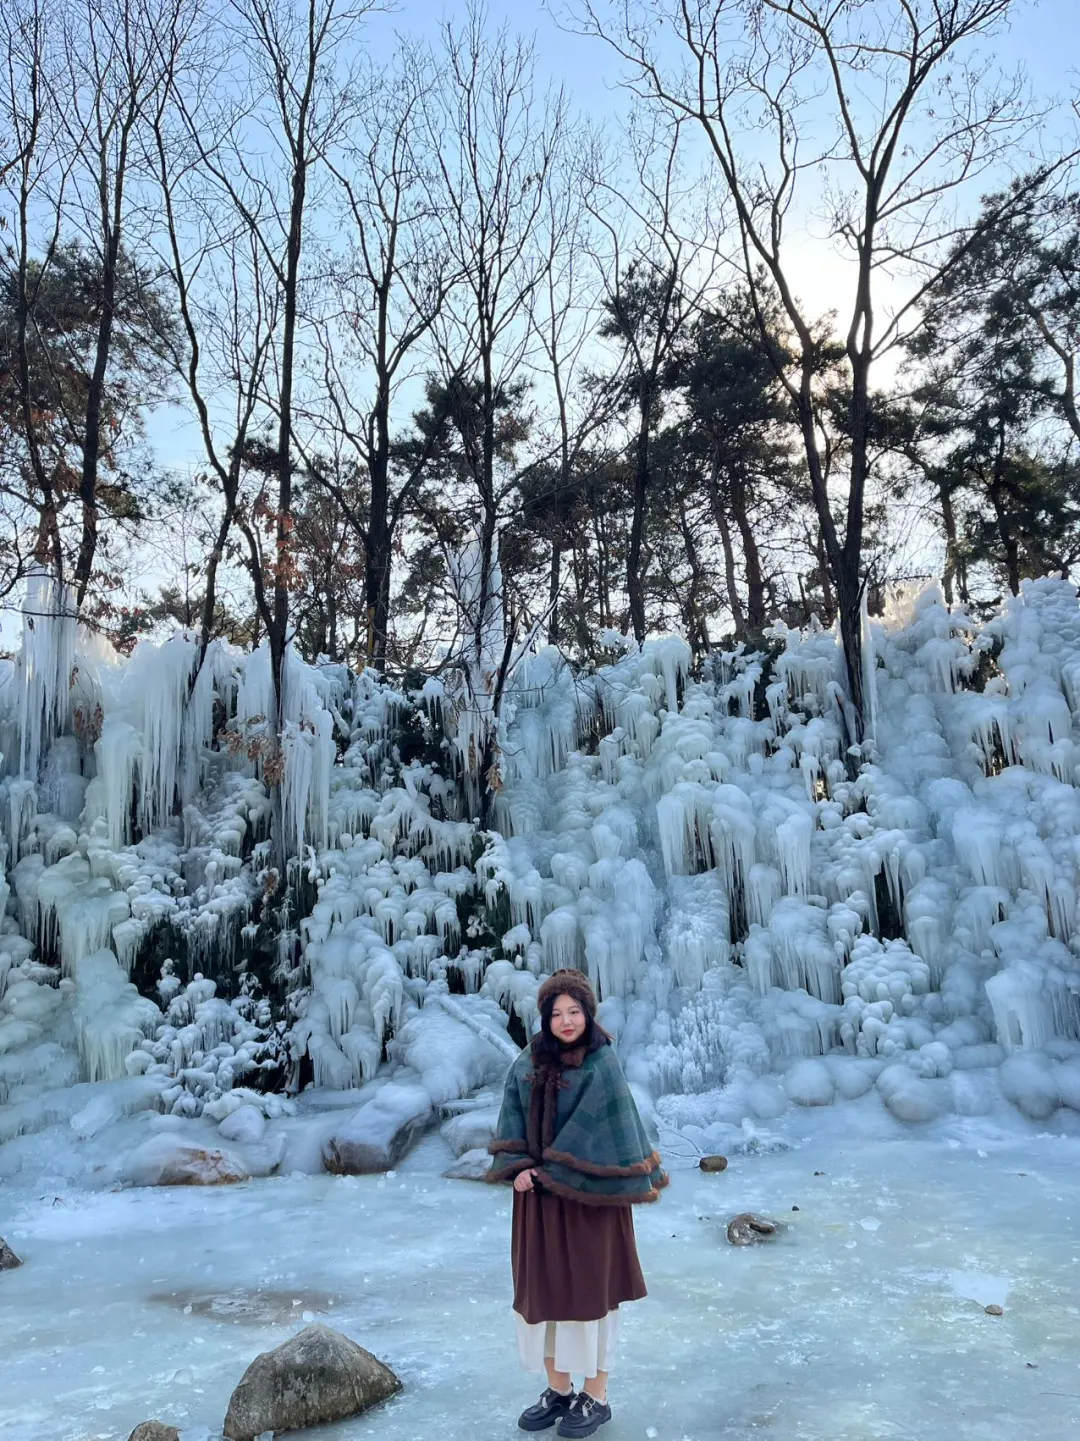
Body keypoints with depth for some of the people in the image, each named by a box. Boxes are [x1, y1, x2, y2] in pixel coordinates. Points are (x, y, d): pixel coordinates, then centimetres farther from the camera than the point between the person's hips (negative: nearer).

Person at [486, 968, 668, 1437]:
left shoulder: (602, 1065, -13)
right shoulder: (528, 1063, 2)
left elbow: (613, 1127, -15)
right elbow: (513, 1119, 2)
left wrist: (556, 1169, -15)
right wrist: (518, 1167, -14)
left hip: (588, 1192, -5)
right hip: (538, 1193, 5)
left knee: (588, 1289, 5)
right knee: (542, 1287, 12)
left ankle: (596, 1397, 22)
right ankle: (558, 1390, 29)